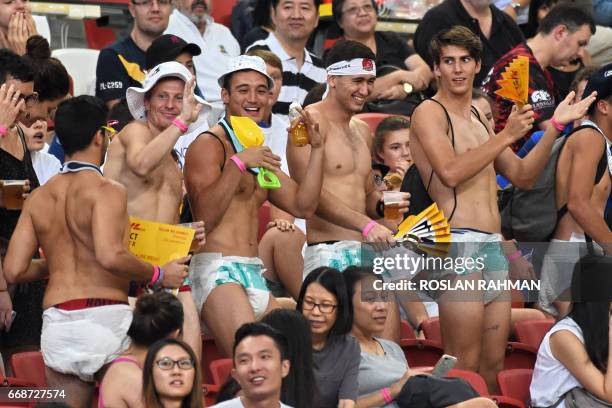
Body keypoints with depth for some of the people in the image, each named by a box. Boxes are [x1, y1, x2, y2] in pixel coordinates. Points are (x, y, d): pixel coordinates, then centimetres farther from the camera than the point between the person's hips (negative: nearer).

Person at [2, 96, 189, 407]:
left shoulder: (38, 198, 11)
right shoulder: (105, 191, -7)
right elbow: (110, 256, -21)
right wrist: (158, 275, -7)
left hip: (56, 322, 5)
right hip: (106, 317, -5)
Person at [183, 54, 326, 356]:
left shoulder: (257, 154, 24)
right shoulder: (209, 144, -3)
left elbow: (303, 206, 19)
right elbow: (204, 216, -15)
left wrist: (317, 149, 15)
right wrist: (238, 163, -21)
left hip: (253, 273, 9)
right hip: (217, 268, -9)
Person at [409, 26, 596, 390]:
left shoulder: (480, 119, 22)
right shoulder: (430, 113, -3)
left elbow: (522, 176, 22)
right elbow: (450, 172, -19)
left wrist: (555, 127, 13)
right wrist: (507, 136, -16)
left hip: (493, 246, 8)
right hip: (459, 243, -8)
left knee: (494, 364, 7)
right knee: (464, 368, -11)